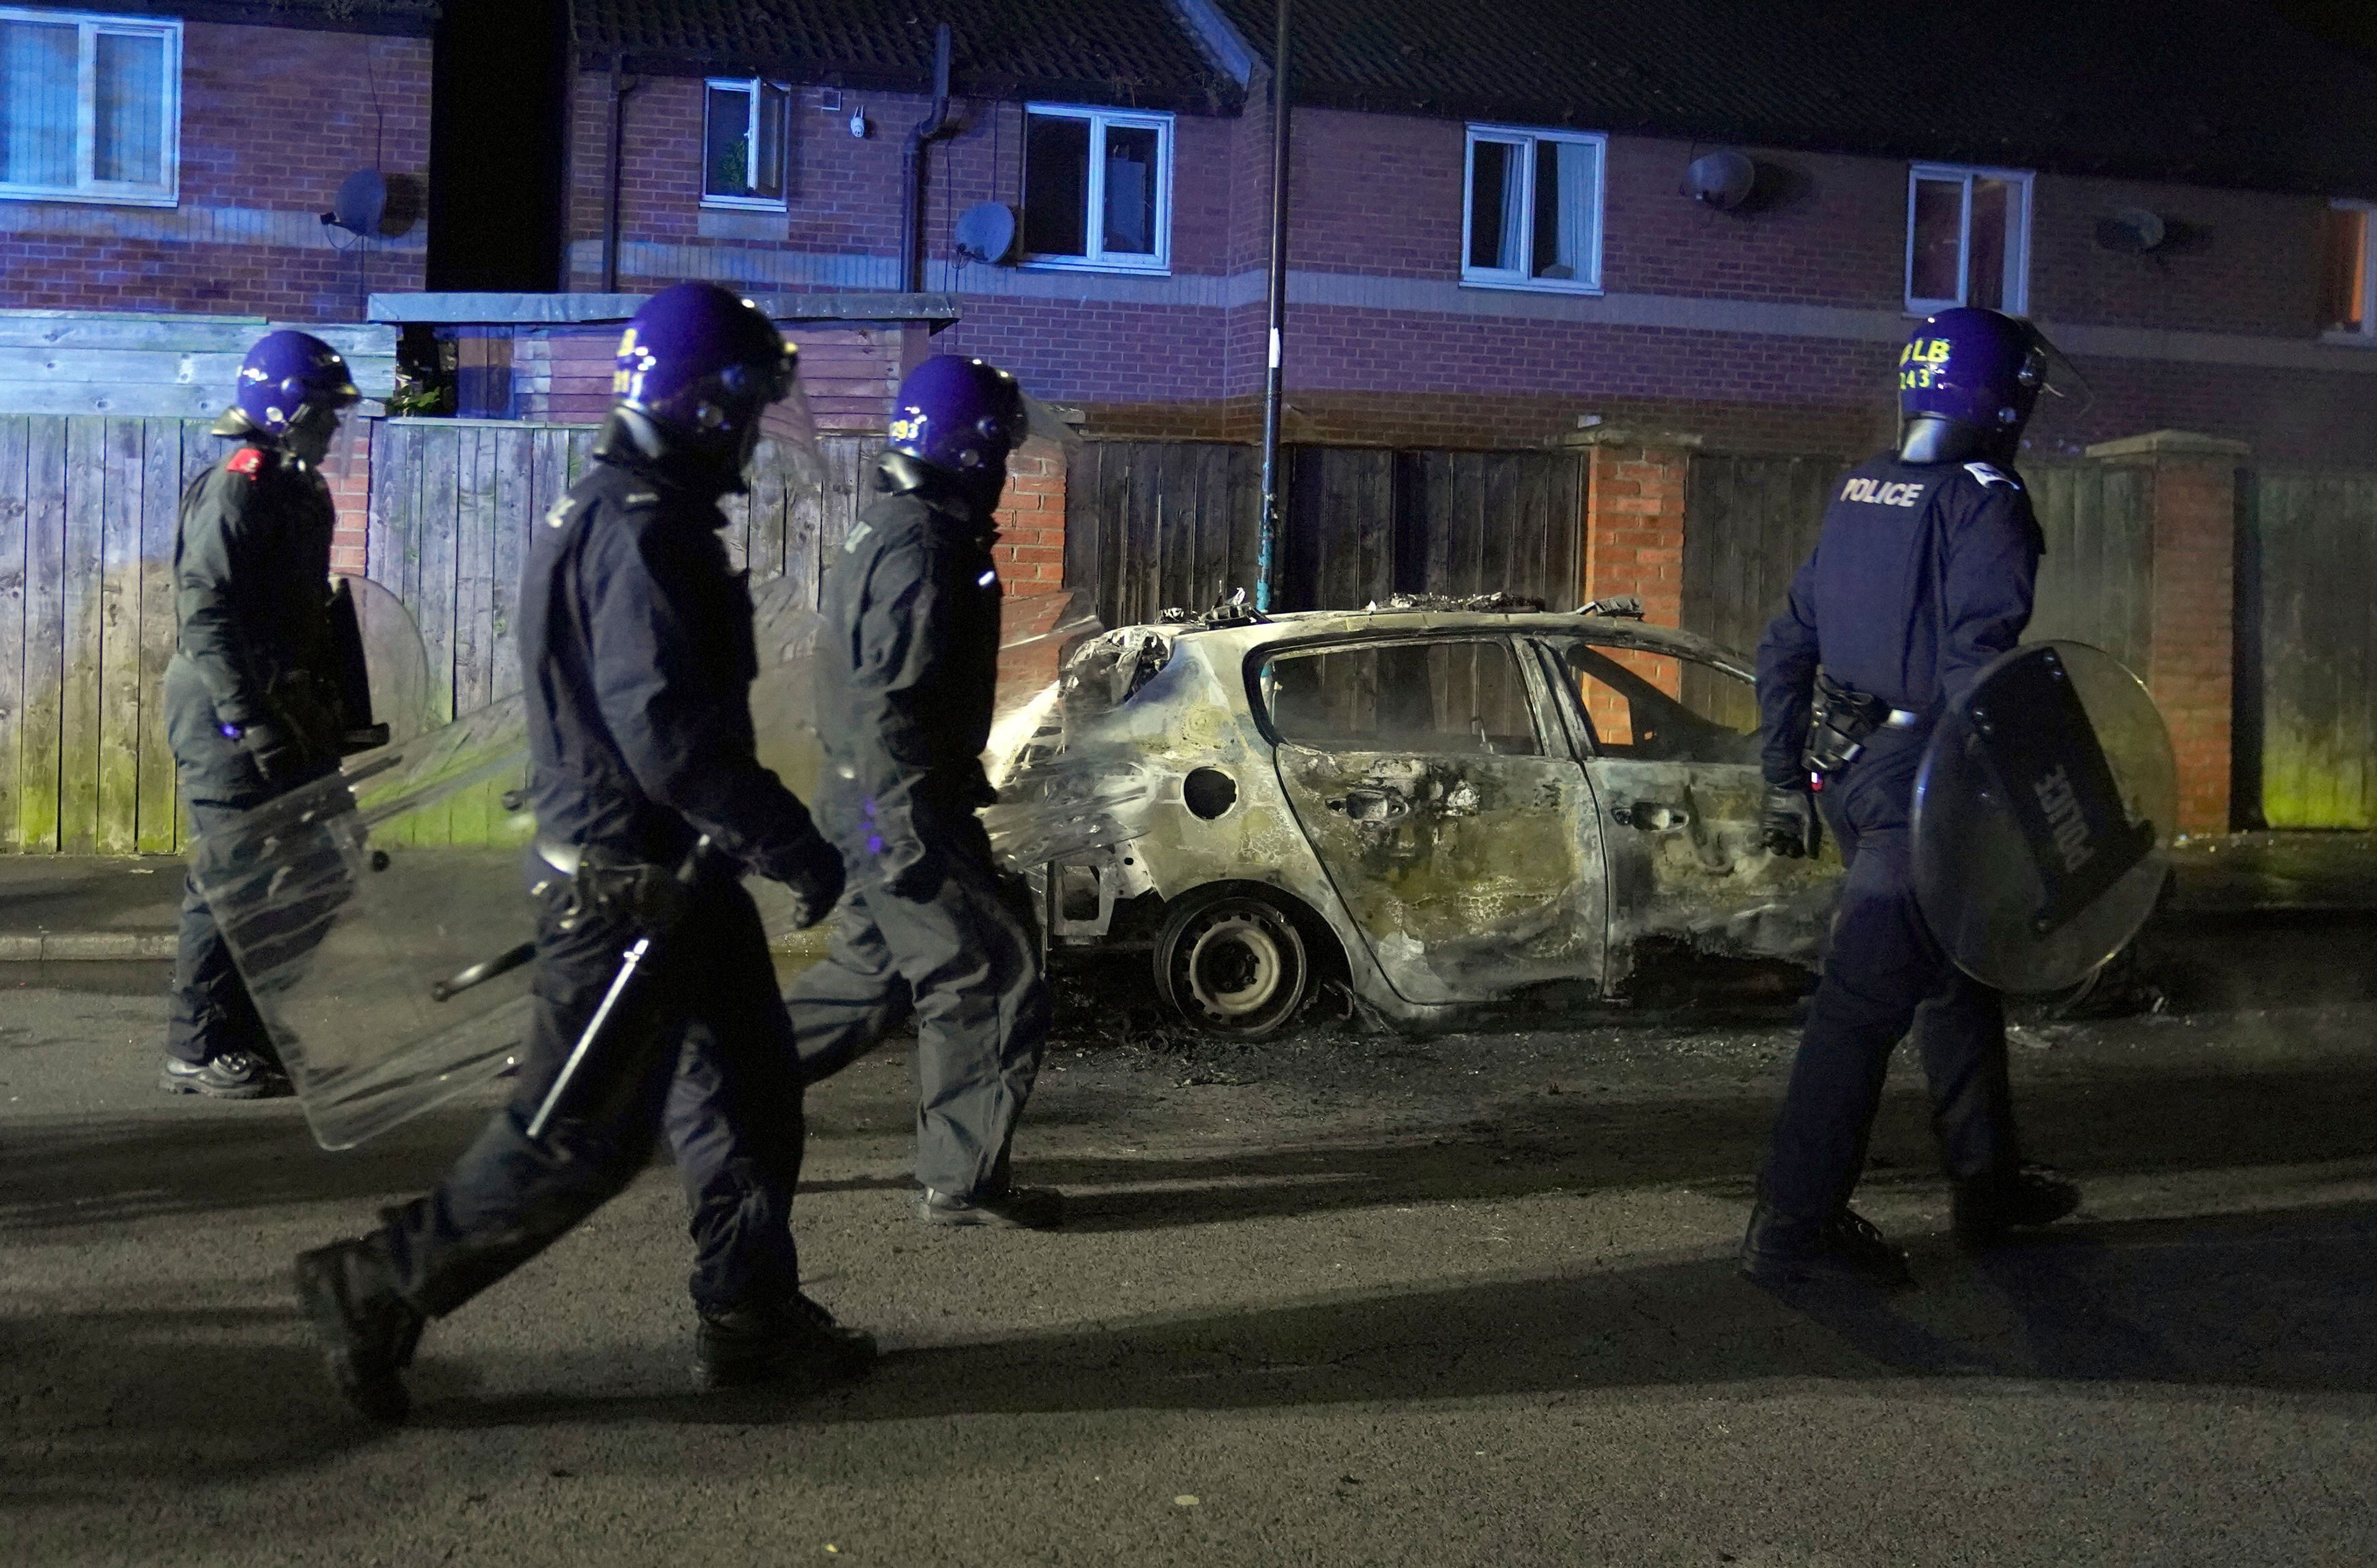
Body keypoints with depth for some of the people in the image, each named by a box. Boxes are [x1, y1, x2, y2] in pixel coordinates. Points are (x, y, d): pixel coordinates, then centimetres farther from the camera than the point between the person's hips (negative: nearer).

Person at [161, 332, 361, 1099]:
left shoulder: (303, 492, 16)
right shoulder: (235, 489, -13)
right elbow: (206, 613, -20)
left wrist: (329, 710, 20)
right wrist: (250, 720, -24)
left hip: (288, 715, 10)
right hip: (231, 718, -10)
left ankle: (253, 1035, 23)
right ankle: (195, 1052, 2)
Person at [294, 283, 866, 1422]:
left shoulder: (619, 512, 14)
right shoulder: (639, 532, -20)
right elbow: (669, 736, -27)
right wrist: (792, 844, -20)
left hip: (674, 874, 11)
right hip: (627, 886, -11)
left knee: (750, 1086, 15)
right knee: (580, 1137, -2)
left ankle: (749, 1316, 26)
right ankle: (376, 1290, 12)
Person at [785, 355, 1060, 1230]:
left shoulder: (900, 530, 15)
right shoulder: (921, 547, -19)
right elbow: (889, 704, -24)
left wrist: (962, 784, 28)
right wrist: (908, 836, -25)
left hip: (877, 803, 10)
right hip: (900, 807, -10)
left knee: (877, 972, 19)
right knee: (991, 976, -3)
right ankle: (963, 1181, 5)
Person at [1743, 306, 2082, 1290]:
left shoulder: (1858, 495, 12)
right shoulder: (1985, 508, -12)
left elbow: (1785, 648, 14)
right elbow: (1976, 671, -22)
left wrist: (1787, 779, 19)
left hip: (1844, 768, 8)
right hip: (1919, 784, -8)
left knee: (1957, 971, 21)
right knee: (1867, 997, -5)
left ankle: (1988, 1183, 33)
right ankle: (1792, 1227, 0)